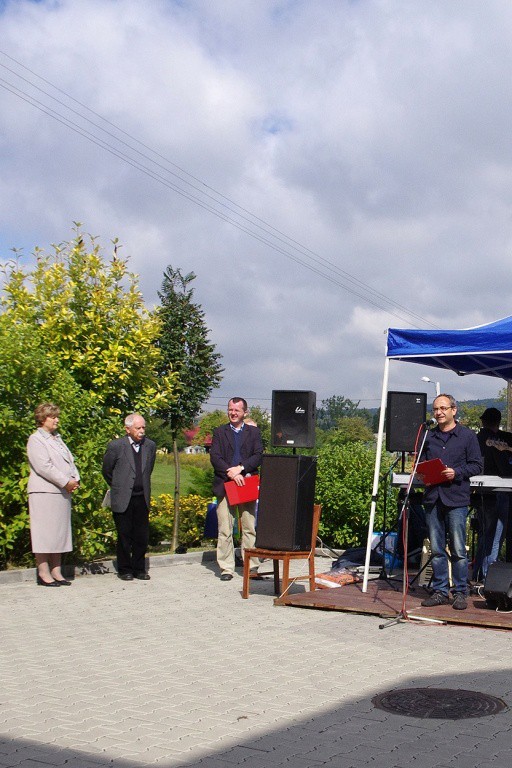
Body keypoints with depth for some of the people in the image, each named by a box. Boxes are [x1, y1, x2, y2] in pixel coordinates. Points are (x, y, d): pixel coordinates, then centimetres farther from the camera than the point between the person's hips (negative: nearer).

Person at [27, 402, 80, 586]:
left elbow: (69, 460, 19)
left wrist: (75, 479, 1)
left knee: (59, 531, 9)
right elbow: (43, 467, -15)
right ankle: (44, 573, -2)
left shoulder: (57, 439, 21)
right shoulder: (36, 440, -6)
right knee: (44, 532, -6)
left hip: (63, 493, 8)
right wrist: (65, 482, -14)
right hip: (44, 493, -8)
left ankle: (56, 572, 14)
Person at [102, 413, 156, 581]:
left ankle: (139, 569, 17)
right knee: (124, 536, 3)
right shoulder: (115, 446, -6)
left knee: (142, 536, 5)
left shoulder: (150, 446, 6)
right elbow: (106, 471, 5)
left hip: (142, 499, 3)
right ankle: (124, 570, 15)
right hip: (122, 499, -3)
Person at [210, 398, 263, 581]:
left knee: (249, 528, 2)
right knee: (225, 530, -1)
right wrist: (230, 472, -14)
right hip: (225, 484, 0)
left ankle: (251, 566, 8)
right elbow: (214, 457, 0)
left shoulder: (254, 432, 13)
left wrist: (240, 468, -14)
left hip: (247, 484, 0)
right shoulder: (219, 432, 12)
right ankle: (226, 568, 4)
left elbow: (259, 455, 0)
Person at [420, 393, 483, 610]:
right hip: (432, 497, 4)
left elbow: (477, 465, 0)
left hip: (456, 498, -4)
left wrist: (457, 472, -14)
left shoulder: (467, 436, 3)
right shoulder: (428, 436, 15)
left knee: (458, 550, -3)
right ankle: (440, 591, 15)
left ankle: (460, 593, 6)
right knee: (436, 549, 7)